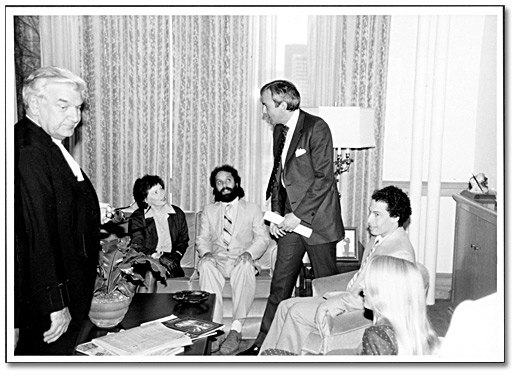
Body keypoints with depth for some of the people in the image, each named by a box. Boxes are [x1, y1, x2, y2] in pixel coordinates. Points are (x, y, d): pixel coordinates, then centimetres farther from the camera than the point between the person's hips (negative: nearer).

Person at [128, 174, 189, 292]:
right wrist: (159, 257, -22)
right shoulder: (137, 218, 0)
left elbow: (183, 242, 16)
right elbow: (136, 247, -8)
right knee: (150, 273, -34)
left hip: (170, 262, 2)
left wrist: (175, 257, -5)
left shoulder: (178, 214, 10)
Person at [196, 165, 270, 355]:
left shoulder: (252, 209, 13)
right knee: (206, 266, -34)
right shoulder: (208, 210, 20)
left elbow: (262, 239, 4)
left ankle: (236, 329, -36)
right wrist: (206, 253, -12)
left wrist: (249, 253, -18)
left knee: (245, 267, -37)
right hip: (217, 260, 2)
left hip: (241, 261, -1)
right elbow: (202, 239, 12)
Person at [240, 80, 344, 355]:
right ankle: (263, 344, 17)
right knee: (280, 284, 9)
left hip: (317, 218, -7)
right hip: (290, 219, 7)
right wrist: (275, 214, 7)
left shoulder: (316, 128, -13)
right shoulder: (280, 131, 11)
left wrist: (297, 215, -17)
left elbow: (324, 177, -17)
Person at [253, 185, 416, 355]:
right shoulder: (378, 238, 10)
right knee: (286, 306, 2)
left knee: (298, 311, -16)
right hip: (350, 298, 10)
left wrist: (328, 305, -23)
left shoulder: (400, 252, -21)